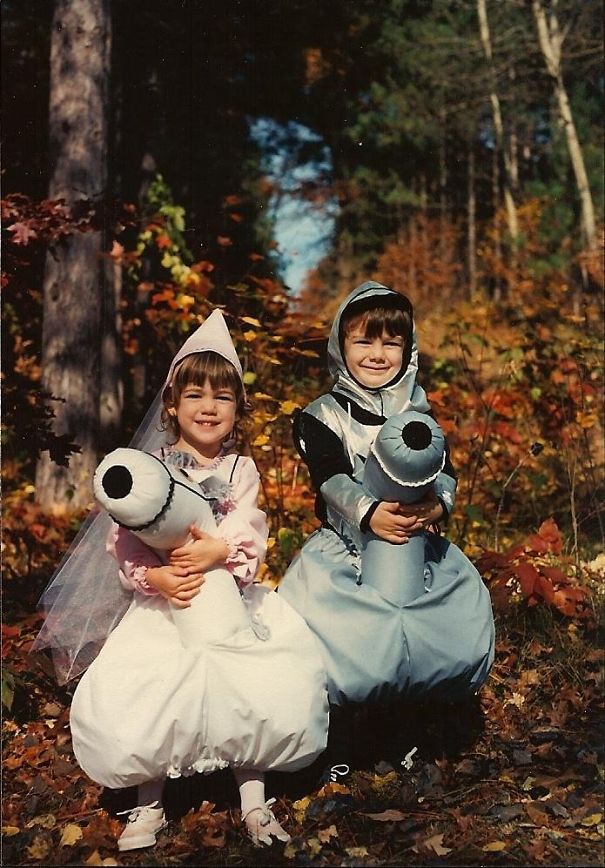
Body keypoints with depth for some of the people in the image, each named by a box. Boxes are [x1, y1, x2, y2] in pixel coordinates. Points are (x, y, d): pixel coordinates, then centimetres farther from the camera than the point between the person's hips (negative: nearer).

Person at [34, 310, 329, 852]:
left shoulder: (242, 470, 6)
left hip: (231, 604, 1)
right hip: (164, 607, 0)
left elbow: (250, 539, -5)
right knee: (123, 709, -17)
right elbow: (127, 544, -5)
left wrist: (218, 551, -25)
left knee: (269, 696, -18)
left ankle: (254, 800, 3)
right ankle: (150, 803, 7)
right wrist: (155, 577, -23)